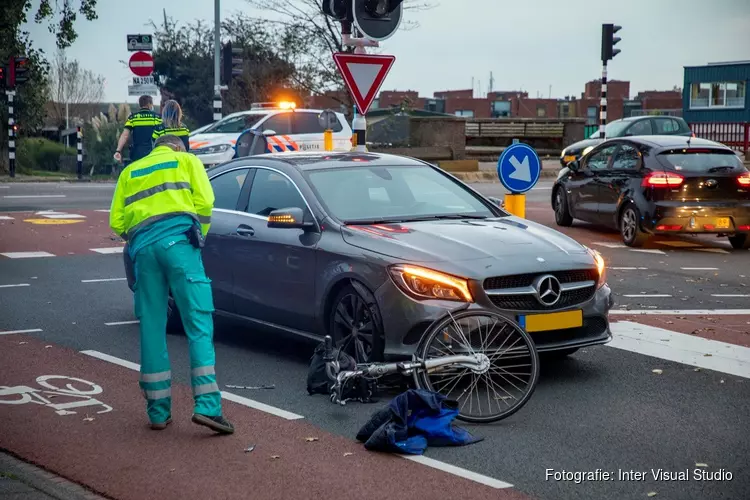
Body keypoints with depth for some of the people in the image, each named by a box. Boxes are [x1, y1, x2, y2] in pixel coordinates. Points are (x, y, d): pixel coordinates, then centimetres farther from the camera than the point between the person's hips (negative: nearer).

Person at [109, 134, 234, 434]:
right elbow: (204, 202, 4)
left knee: (151, 328, 8)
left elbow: (116, 222, 18)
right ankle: (207, 406, -16)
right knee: (199, 323, -6)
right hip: (178, 239, -4)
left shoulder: (130, 172, 29)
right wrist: (199, 237, 17)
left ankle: (158, 411, 11)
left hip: (141, 246, 4)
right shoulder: (186, 160, 20)